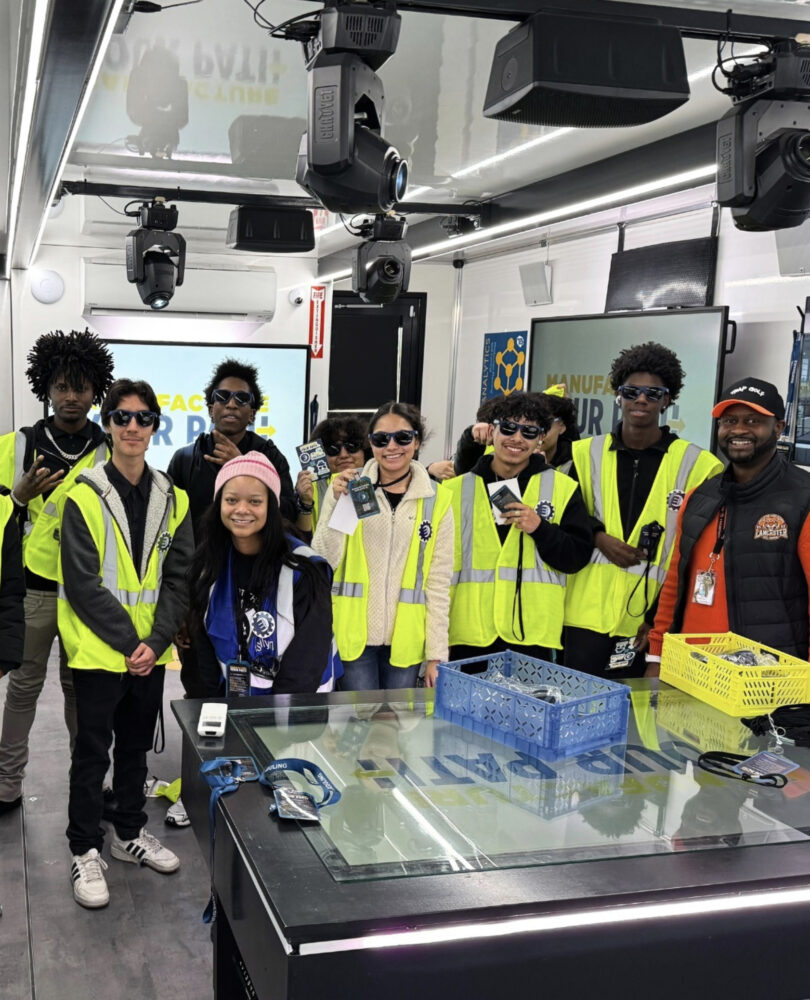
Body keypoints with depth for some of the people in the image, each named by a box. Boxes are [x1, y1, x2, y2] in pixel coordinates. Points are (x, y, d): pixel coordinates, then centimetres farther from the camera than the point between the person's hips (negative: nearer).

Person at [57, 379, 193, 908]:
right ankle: (87, 851, 19)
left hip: (151, 653, 4)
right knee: (93, 751, 6)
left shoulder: (172, 498, 4)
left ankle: (131, 833, 33)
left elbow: (179, 578, 1)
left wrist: (156, 641, -10)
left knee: (136, 746, 17)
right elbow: (82, 583, -13)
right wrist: (127, 642, -16)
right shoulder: (85, 497, -9)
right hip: (99, 651, -4)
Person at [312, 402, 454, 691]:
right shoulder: (346, 487, 1)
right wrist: (338, 504, -16)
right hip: (353, 635, -1)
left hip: (405, 640, 1)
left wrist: (436, 652, 1)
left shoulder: (436, 500, 3)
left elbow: (438, 582, 3)